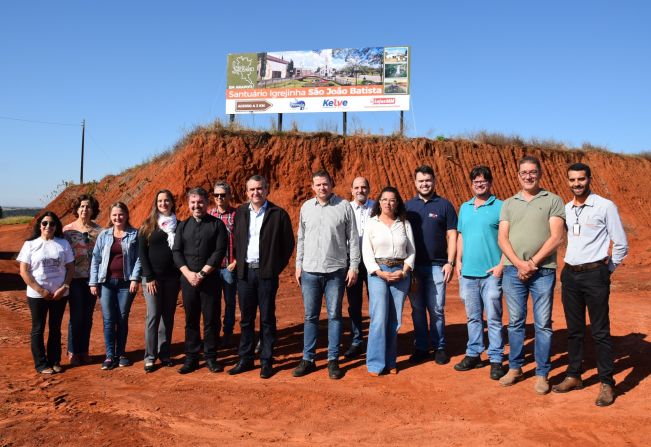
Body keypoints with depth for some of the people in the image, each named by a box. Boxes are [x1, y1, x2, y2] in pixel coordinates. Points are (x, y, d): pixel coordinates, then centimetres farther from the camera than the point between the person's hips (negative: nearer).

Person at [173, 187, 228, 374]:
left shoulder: (217, 224, 1)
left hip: (210, 279, -3)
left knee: (211, 319, 1)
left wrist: (202, 274, -12)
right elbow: (176, 252, 5)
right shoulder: (183, 226, 11)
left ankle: (210, 357, 13)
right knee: (191, 319, 8)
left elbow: (220, 251, -7)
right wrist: (188, 273, -9)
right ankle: (191, 357, 17)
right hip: (188, 279, 3)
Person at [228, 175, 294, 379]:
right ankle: (245, 359, 22)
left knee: (267, 319, 4)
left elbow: (288, 243, 0)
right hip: (244, 272, 4)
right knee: (246, 318, 11)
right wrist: (239, 262, 8)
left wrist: (277, 267, -3)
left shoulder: (278, 214, -3)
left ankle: (266, 361, 14)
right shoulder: (240, 213, 9)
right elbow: (236, 240, 17)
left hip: (266, 273, -3)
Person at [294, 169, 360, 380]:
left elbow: (353, 239, 0)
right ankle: (308, 359, 19)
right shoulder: (306, 207, 7)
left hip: (336, 271, -2)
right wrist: (298, 264, 9)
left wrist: (353, 266, -4)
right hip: (310, 271, 3)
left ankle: (333, 360, 15)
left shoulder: (344, 206, -2)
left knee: (334, 316, 5)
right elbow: (301, 238, 13)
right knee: (310, 316, 9)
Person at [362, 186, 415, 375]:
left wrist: (404, 271, -6)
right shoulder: (372, 223, 4)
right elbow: (366, 252, -1)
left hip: (400, 273, 2)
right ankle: (375, 363, 3)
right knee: (379, 319, -8)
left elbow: (411, 251, 9)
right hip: (377, 272, -2)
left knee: (395, 321, 6)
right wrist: (380, 272, -11)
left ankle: (390, 361, 17)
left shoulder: (405, 224, 9)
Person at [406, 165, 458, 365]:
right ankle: (421, 347, 20)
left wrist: (450, 262, -8)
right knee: (417, 309, 9)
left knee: (437, 309, 1)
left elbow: (452, 235, 1)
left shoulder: (444, 205, 2)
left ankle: (439, 347, 17)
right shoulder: (408, 206, 8)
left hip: (436, 266, -2)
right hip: (413, 266, 2)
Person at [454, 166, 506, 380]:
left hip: (490, 273, -5)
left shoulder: (500, 207, -3)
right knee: (473, 317, 14)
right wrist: (458, 261, 8)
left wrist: (501, 264, -13)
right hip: (467, 272, 5)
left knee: (493, 318, 1)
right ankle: (473, 354, 24)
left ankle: (496, 359, 9)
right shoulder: (464, 207, 12)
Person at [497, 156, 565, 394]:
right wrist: (519, 263, -11)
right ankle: (515, 368, 23)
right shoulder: (508, 204, 11)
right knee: (515, 322, 10)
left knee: (543, 324, 3)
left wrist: (533, 263, -12)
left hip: (543, 271, -2)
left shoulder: (553, 201, 3)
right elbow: (502, 239, 3)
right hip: (513, 271, 3)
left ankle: (542, 374, 15)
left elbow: (556, 237, -6)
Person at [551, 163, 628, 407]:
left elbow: (621, 245, -3)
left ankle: (607, 384, 9)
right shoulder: (565, 209, 9)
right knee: (574, 330, 13)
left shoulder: (605, 206, -6)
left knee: (600, 331, -1)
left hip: (595, 274, -5)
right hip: (570, 275, 5)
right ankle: (574, 376, 23)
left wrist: (606, 271, 1)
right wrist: (571, 266, 12)